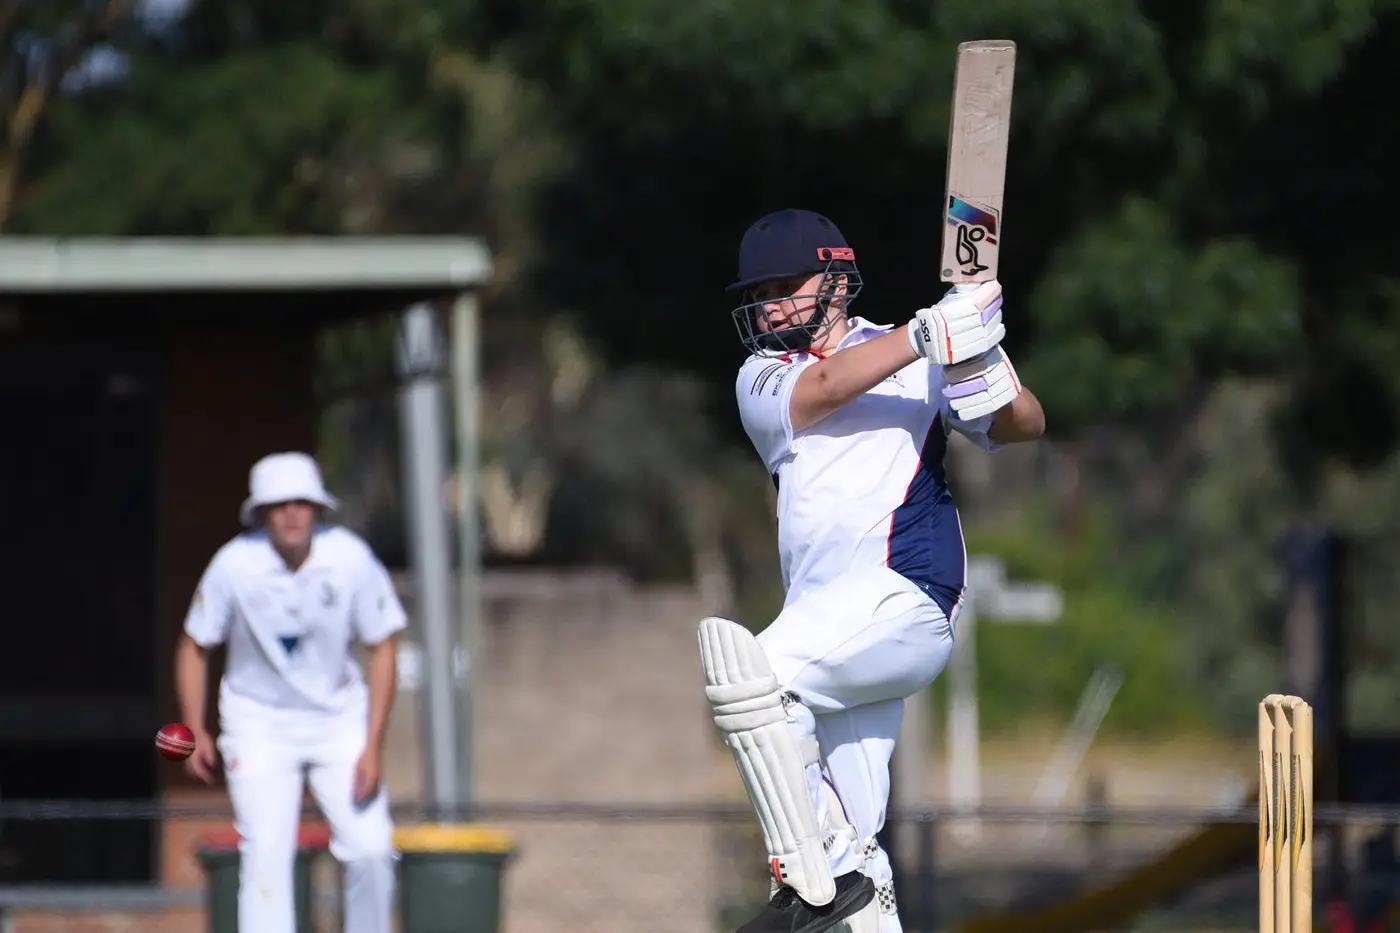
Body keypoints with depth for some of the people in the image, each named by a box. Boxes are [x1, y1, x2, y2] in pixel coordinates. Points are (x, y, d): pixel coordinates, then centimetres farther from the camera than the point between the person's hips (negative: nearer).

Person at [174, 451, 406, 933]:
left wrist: (373, 746, -12)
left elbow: (382, 648, -7)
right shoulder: (235, 565, -18)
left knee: (370, 849, -6)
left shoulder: (351, 560, -17)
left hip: (338, 717, 1)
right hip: (259, 720, -1)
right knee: (266, 853, -12)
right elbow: (194, 646, -4)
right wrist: (195, 733, -11)